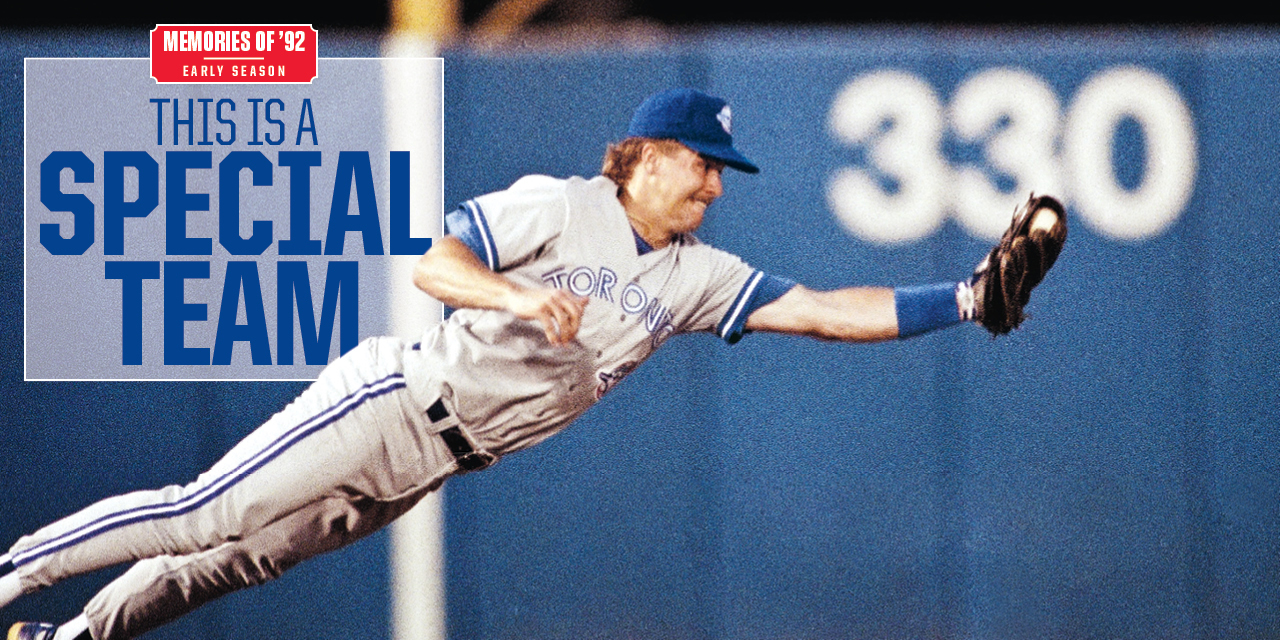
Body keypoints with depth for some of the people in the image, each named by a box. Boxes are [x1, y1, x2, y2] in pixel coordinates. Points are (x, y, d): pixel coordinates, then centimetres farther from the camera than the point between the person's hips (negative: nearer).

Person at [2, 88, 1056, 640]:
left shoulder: (699, 278, 5)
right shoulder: (558, 208, -11)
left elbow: (828, 311, 0)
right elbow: (427, 260, -16)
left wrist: (966, 300, -10)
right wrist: (514, 294, -35)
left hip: (434, 465, 6)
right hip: (395, 402, -6)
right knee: (201, 517, -10)